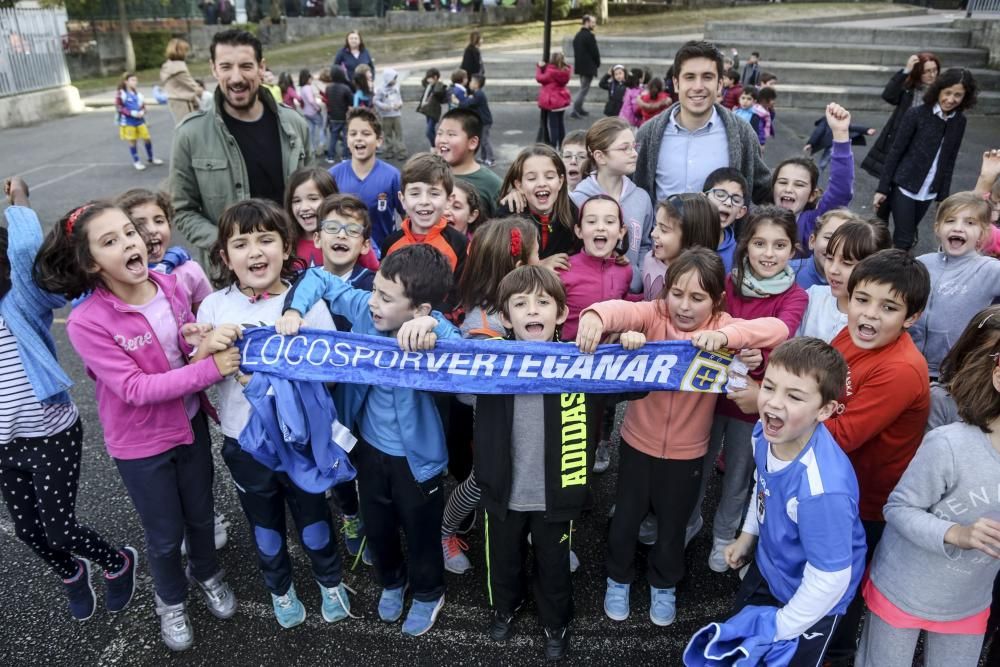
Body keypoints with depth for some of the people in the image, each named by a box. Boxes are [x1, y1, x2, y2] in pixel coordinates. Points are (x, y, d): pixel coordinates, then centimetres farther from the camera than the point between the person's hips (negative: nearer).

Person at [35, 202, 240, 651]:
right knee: (165, 534, 17)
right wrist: (210, 368, -33)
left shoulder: (170, 285, -11)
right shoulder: (86, 323, -25)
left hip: (191, 424, 4)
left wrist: (198, 340, -19)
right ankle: (170, 600, 47)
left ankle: (207, 572, 54)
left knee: (201, 515, 23)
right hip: (140, 444, -3)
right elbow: (135, 389, -27)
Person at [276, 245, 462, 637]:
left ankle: (428, 593, 51)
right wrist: (295, 310, -19)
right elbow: (319, 278, -4)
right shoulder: (365, 308, -18)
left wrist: (433, 328, -63)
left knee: (421, 532, 20)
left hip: (415, 457, -4)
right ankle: (392, 581, 58)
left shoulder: (436, 333, -30)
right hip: (369, 446, 5)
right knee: (376, 527, 27)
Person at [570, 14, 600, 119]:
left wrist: (578, 63, 16)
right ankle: (575, 110, -10)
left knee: (583, 87, 19)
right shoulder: (589, 36, -16)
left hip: (579, 65, 9)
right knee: (584, 88, -5)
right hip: (588, 66, -9)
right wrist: (598, 64, 1)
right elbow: (594, 52, -14)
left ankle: (579, 109, 22)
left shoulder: (577, 36, 11)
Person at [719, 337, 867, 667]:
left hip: (812, 600, -7)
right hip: (768, 567, 7)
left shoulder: (822, 489, -43)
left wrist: (783, 627, -17)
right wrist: (748, 535, 12)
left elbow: (830, 578, -31)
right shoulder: (766, 432, -20)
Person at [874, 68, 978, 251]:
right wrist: (882, 189, -10)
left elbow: (949, 160, 10)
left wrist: (943, 196, 10)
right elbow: (895, 152, -9)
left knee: (908, 235, 13)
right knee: (904, 239, -8)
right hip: (904, 187, -5)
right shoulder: (916, 114, -12)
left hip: (929, 192, 5)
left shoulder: (959, 122, 3)